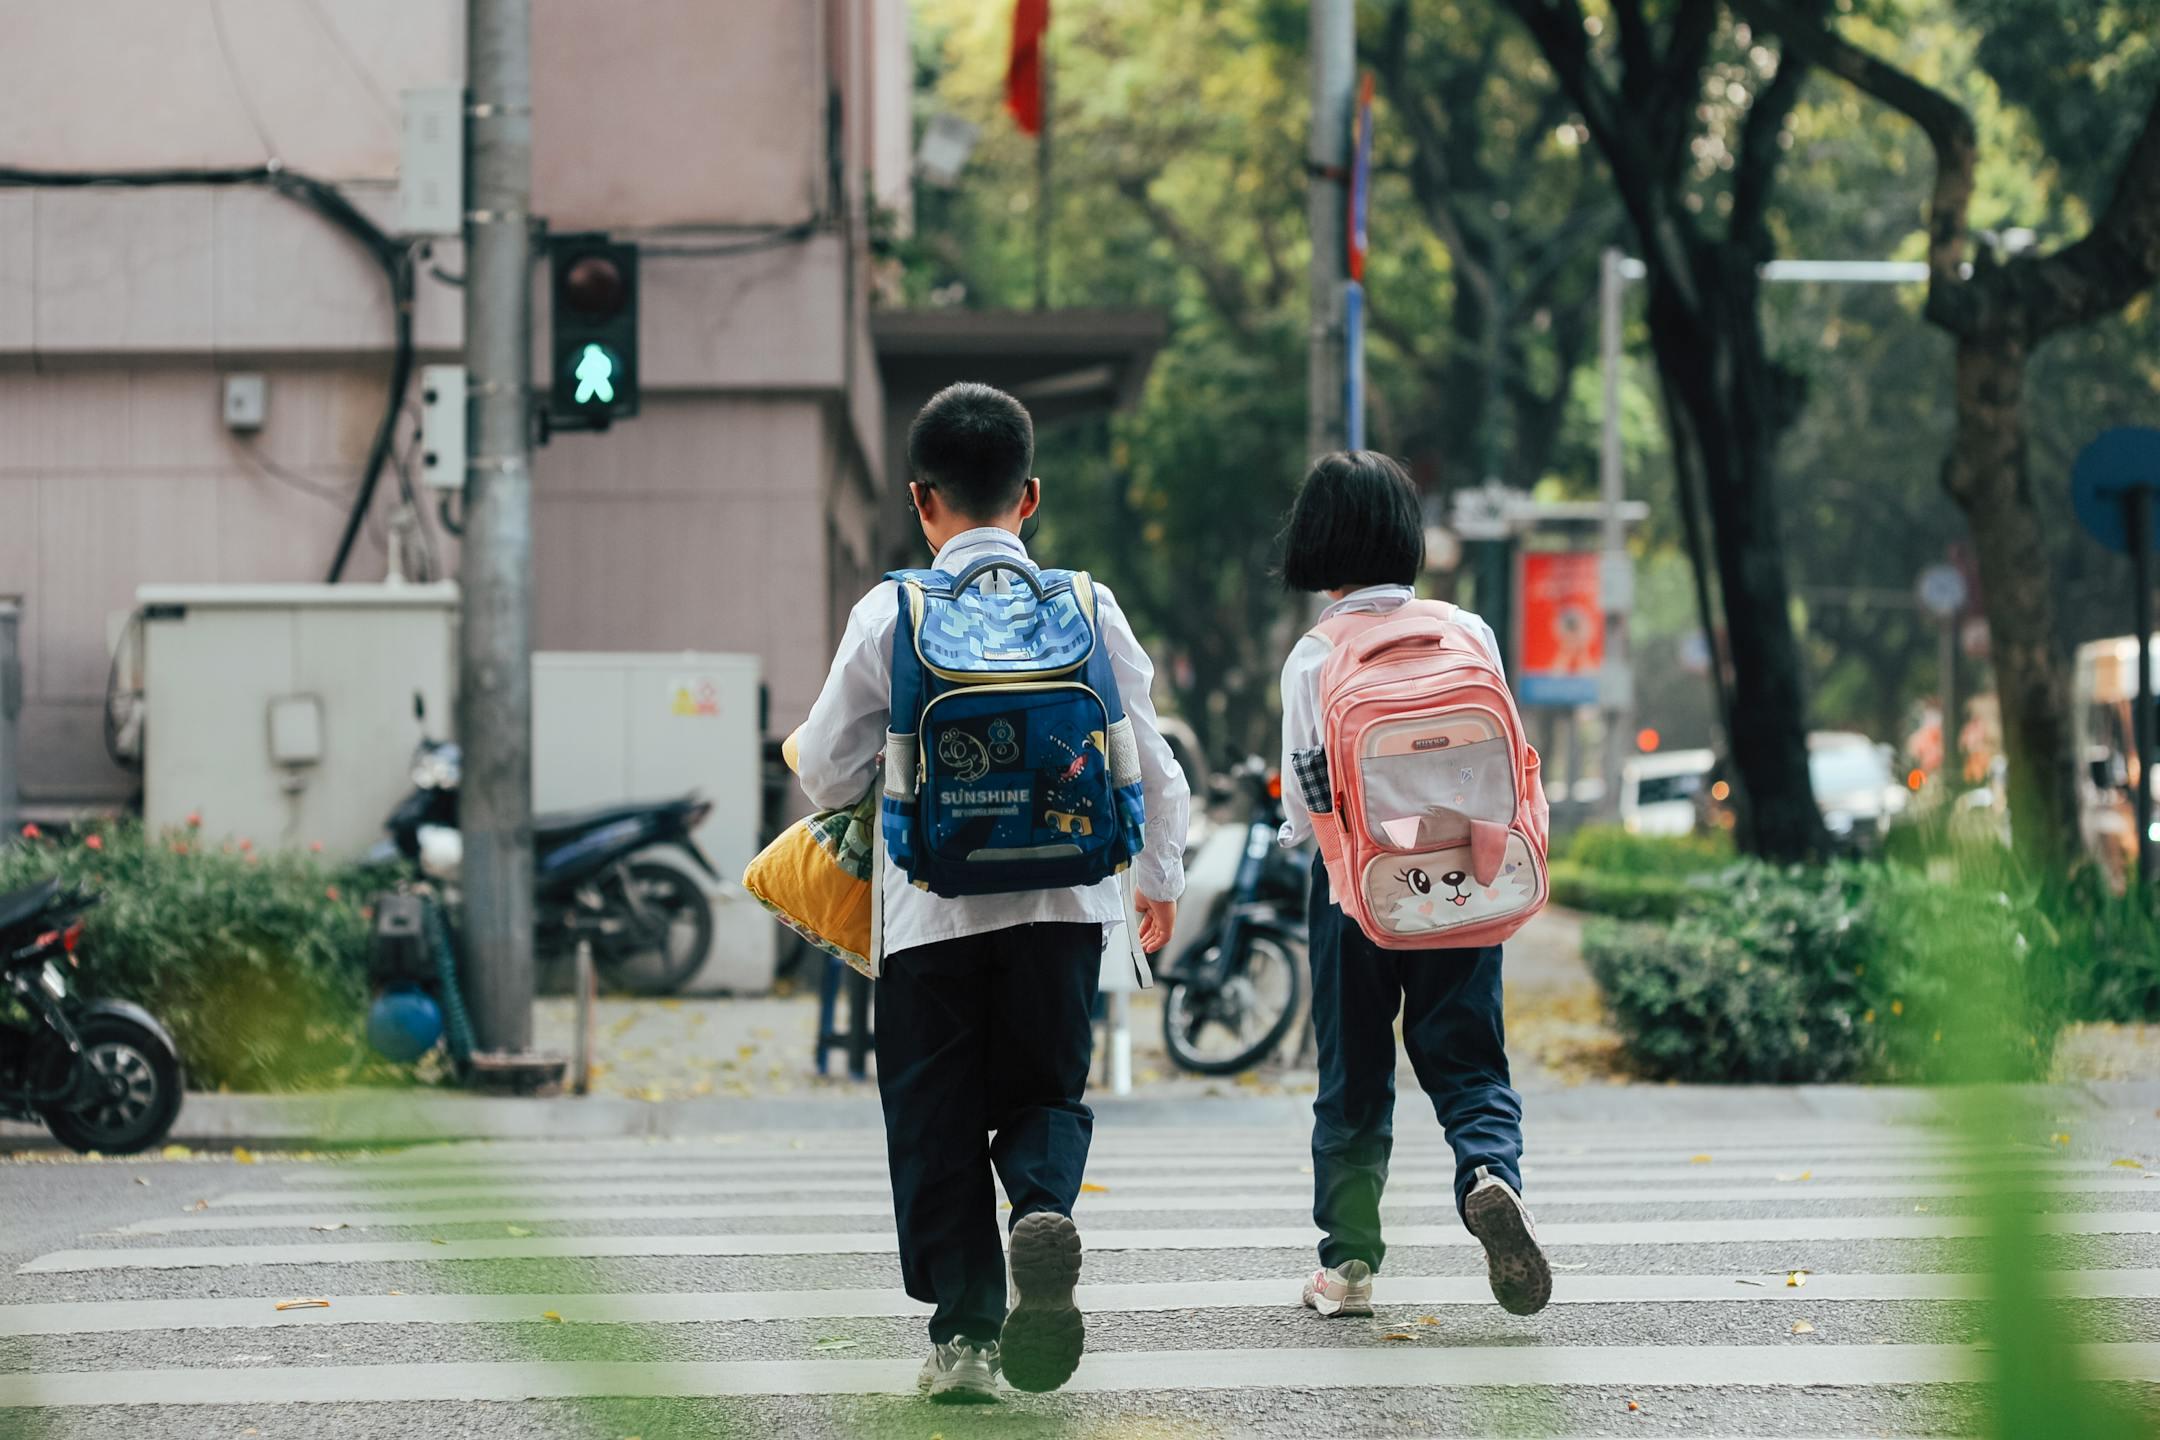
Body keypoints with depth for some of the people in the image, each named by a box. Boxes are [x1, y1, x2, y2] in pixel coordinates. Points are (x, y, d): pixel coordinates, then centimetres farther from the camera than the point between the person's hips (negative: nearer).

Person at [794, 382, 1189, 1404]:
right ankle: (1043, 1212, -18)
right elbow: (1147, 764, 6)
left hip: (931, 907, -1)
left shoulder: (890, 615, -4)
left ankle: (962, 1335, 4)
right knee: (1045, 1092, 14)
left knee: (937, 1121, 9)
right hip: (1060, 901, 1)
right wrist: (1159, 875, 22)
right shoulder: (1086, 609, 1)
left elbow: (827, 774, 0)